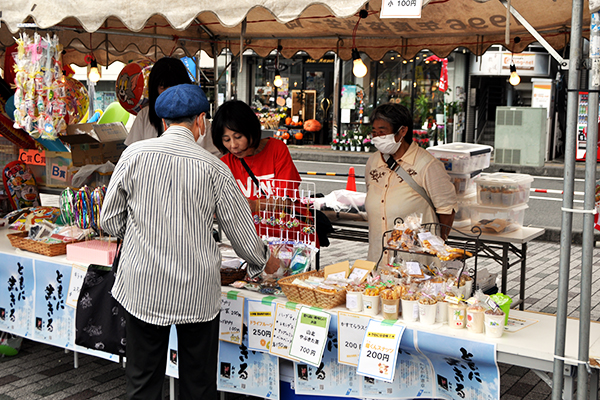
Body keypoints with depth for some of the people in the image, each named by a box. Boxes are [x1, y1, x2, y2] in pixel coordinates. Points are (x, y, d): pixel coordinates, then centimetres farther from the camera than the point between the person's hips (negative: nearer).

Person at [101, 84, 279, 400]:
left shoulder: (134, 154, -5)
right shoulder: (214, 169, -6)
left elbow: (110, 222, 2)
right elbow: (242, 232, 2)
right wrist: (265, 261, 22)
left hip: (142, 288, 1)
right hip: (197, 292, -1)